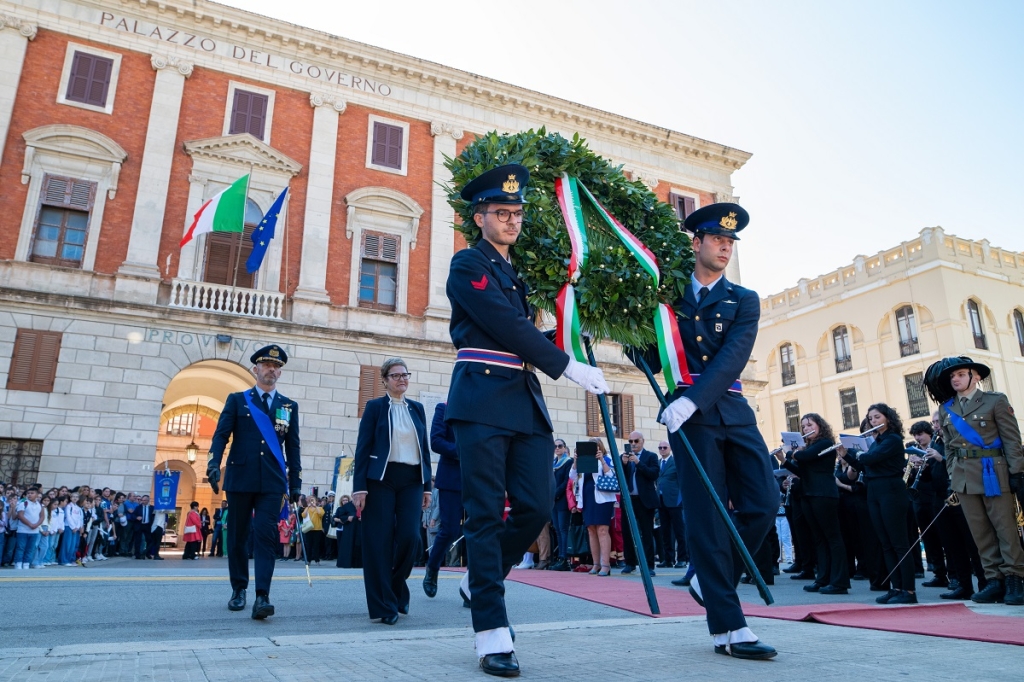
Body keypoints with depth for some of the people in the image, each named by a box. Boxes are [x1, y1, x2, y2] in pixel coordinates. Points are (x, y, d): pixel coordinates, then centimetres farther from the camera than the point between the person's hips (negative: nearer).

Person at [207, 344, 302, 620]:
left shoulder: (289, 406, 11)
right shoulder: (237, 400, 7)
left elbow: (293, 446, 10)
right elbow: (221, 434, -1)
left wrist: (295, 482, 6)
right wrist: (214, 463, -18)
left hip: (272, 483, 0)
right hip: (240, 479, 0)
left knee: (265, 535, -10)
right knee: (237, 536, 9)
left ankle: (262, 596, -12)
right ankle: (238, 589, 25)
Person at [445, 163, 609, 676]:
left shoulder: (519, 271, 24)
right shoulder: (468, 263, -1)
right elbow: (507, 325, -12)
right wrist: (570, 368, -12)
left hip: (526, 401, 7)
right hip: (484, 399, -7)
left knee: (536, 507, 1)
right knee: (487, 514, -5)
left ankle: (478, 579, 25)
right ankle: (492, 632, 2)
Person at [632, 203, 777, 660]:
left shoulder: (744, 301, 11)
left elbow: (732, 357, -8)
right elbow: (651, 358, 17)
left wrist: (693, 400, -22)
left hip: (732, 411, 2)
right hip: (687, 412, -2)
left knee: (763, 504, -5)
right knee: (706, 514, -4)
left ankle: (710, 581, 19)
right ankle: (727, 627, 2)